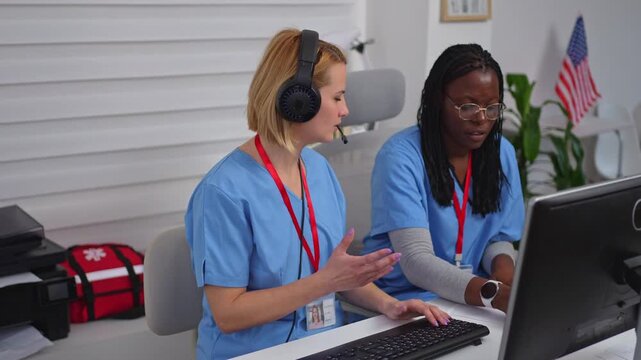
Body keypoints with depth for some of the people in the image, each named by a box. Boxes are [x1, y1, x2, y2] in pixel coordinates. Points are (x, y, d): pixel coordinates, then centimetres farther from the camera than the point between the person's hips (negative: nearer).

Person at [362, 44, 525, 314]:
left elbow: (500, 237, 10)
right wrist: (495, 294, -38)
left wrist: (503, 269, -13)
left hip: (471, 296, 6)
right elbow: (416, 261, -25)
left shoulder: (502, 152, 2)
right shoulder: (400, 157, -16)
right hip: (403, 297, -6)